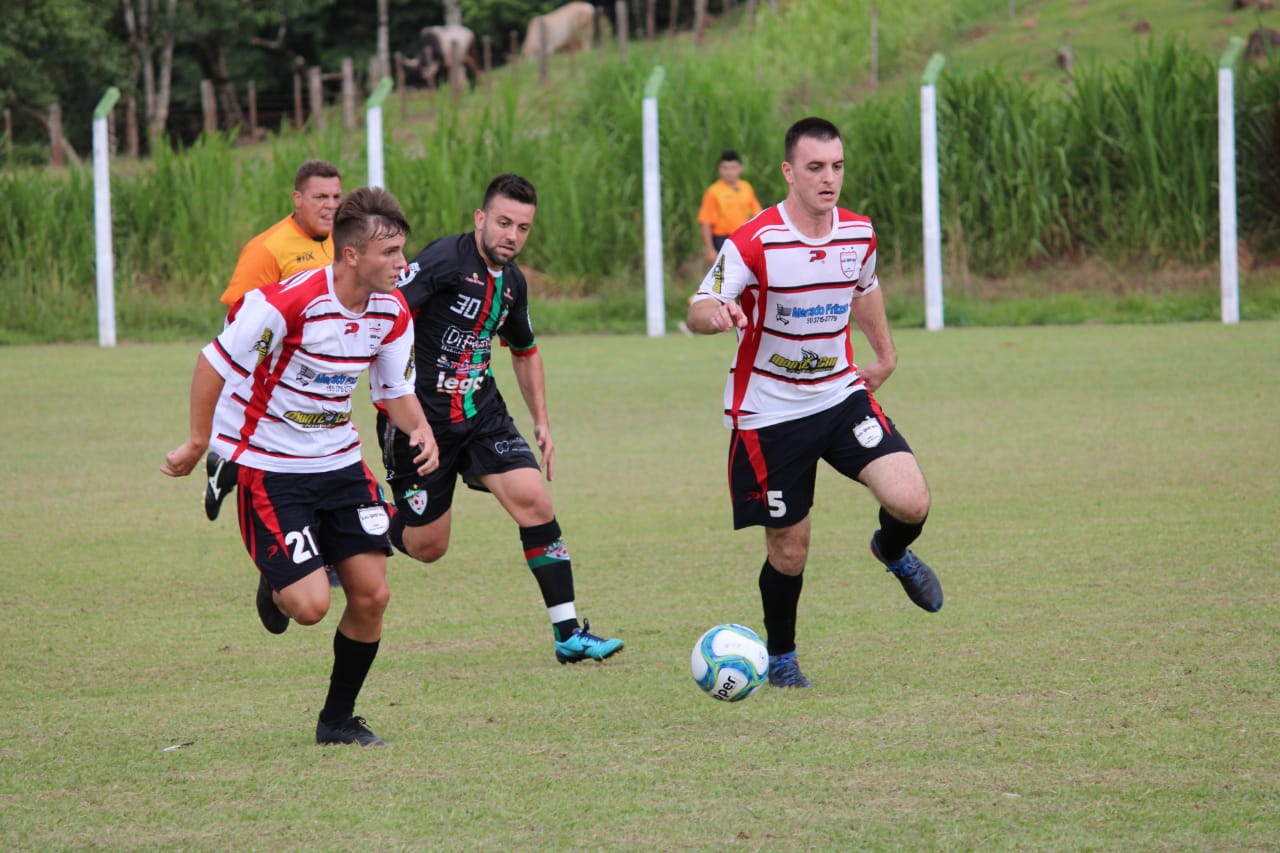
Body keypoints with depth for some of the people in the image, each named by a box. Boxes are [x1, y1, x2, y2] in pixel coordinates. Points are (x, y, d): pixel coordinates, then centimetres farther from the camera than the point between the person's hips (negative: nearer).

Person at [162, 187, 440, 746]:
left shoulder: (392, 312, -4)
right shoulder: (288, 302, -25)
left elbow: (396, 390, 9)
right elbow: (215, 363, -15)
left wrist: (420, 429, -12)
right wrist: (198, 443, -10)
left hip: (339, 460, 6)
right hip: (267, 464, -6)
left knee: (371, 594, 0)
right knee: (310, 605, -15)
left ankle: (338, 719, 19)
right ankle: (275, 585, 24)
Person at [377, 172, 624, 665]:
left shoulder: (512, 282, 9)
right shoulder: (446, 260, -16)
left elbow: (525, 351, 27)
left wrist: (541, 422, 23)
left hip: (483, 414, 6)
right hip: (422, 419, -6)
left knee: (533, 500, -12)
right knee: (426, 546, 1)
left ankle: (568, 634, -9)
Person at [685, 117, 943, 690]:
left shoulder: (859, 235, -2)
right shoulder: (754, 243, -18)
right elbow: (697, 311, -23)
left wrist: (884, 353, 27)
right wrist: (716, 314, -46)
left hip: (842, 395, 4)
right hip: (769, 414, -4)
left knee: (911, 501, -15)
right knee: (789, 551, 2)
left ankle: (893, 554, 22)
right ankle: (780, 657, 28)